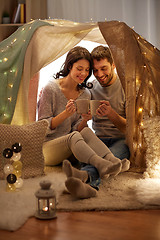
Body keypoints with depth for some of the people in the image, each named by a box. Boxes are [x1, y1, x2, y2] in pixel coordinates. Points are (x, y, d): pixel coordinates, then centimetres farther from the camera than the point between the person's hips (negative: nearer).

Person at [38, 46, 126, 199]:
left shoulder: (85, 94, 6)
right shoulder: (51, 89, -10)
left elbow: (77, 129, 4)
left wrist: (85, 120, -19)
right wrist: (65, 114, -24)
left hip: (70, 150, 4)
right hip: (47, 147, -4)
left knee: (86, 131, -29)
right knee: (74, 137, -35)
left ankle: (111, 161, -53)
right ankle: (101, 165, -56)